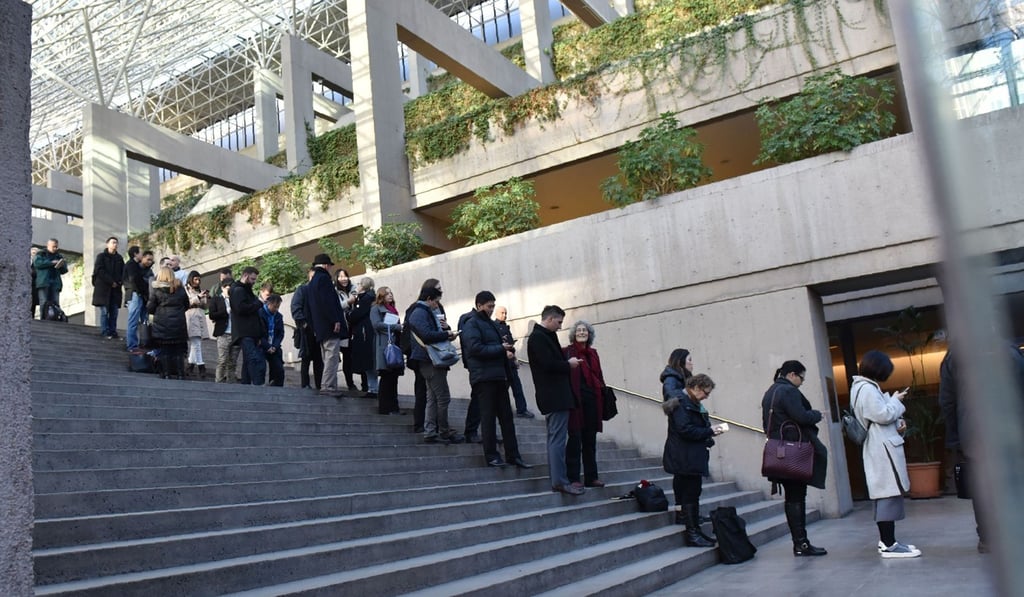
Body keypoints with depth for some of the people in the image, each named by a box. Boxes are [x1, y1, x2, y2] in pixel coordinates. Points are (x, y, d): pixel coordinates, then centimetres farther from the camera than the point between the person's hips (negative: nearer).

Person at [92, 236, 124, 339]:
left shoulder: (119, 258, 16)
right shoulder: (101, 256, 3)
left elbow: (123, 272, 15)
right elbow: (99, 271, -7)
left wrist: (119, 281, -4)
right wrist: (111, 281, -14)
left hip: (115, 289, 4)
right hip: (103, 288, -4)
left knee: (114, 312, 2)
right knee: (105, 311, -4)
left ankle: (113, 332, 6)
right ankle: (105, 332, -1)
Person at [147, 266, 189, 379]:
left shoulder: (156, 290, -6)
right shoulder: (180, 289, 2)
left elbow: (150, 308, -4)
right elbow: (186, 305, 9)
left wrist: (158, 311, 15)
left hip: (162, 325, -2)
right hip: (179, 324, 2)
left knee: (164, 350, 4)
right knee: (179, 350, 7)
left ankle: (166, 373, 3)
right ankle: (180, 373, 6)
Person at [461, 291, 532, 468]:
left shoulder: (490, 324, 22)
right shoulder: (471, 324, -5)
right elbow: (475, 348, -17)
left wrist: (508, 351, 5)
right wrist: (501, 349, -13)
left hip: (498, 377, 9)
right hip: (483, 378, -9)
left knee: (506, 417, 8)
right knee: (488, 417, -2)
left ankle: (513, 455, 12)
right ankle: (491, 456, 5)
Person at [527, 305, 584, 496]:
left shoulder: (544, 336, 18)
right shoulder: (538, 337, -13)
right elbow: (548, 364, -22)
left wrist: (567, 362, 5)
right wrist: (569, 364, -8)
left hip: (556, 395, 11)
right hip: (555, 396, -11)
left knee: (555, 438, 12)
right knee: (558, 439, -9)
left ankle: (557, 478, 18)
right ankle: (560, 481, -8)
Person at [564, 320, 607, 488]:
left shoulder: (593, 354, 16)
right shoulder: (567, 352, -1)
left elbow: (599, 377, 15)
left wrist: (603, 397, 10)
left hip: (592, 400, 6)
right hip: (575, 400, -6)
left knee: (590, 440, 10)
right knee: (575, 439, -4)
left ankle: (591, 477, 16)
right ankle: (573, 478, 1)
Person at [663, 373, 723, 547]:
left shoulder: (691, 402, 18)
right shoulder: (681, 402, -15)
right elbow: (685, 430, -22)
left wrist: (710, 430, 5)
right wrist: (709, 431, -17)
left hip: (692, 458, 10)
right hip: (685, 459, -10)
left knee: (692, 493, 12)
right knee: (690, 494, -7)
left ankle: (695, 531, 17)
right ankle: (692, 534, -2)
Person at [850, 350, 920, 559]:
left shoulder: (862, 387, 18)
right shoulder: (868, 389, -15)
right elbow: (882, 415, -19)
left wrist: (897, 423, 6)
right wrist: (896, 400, -4)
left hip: (879, 448, 11)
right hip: (883, 447, -11)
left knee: (883, 494, 13)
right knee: (890, 493, -10)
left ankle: (885, 540, 19)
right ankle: (889, 545, -9)